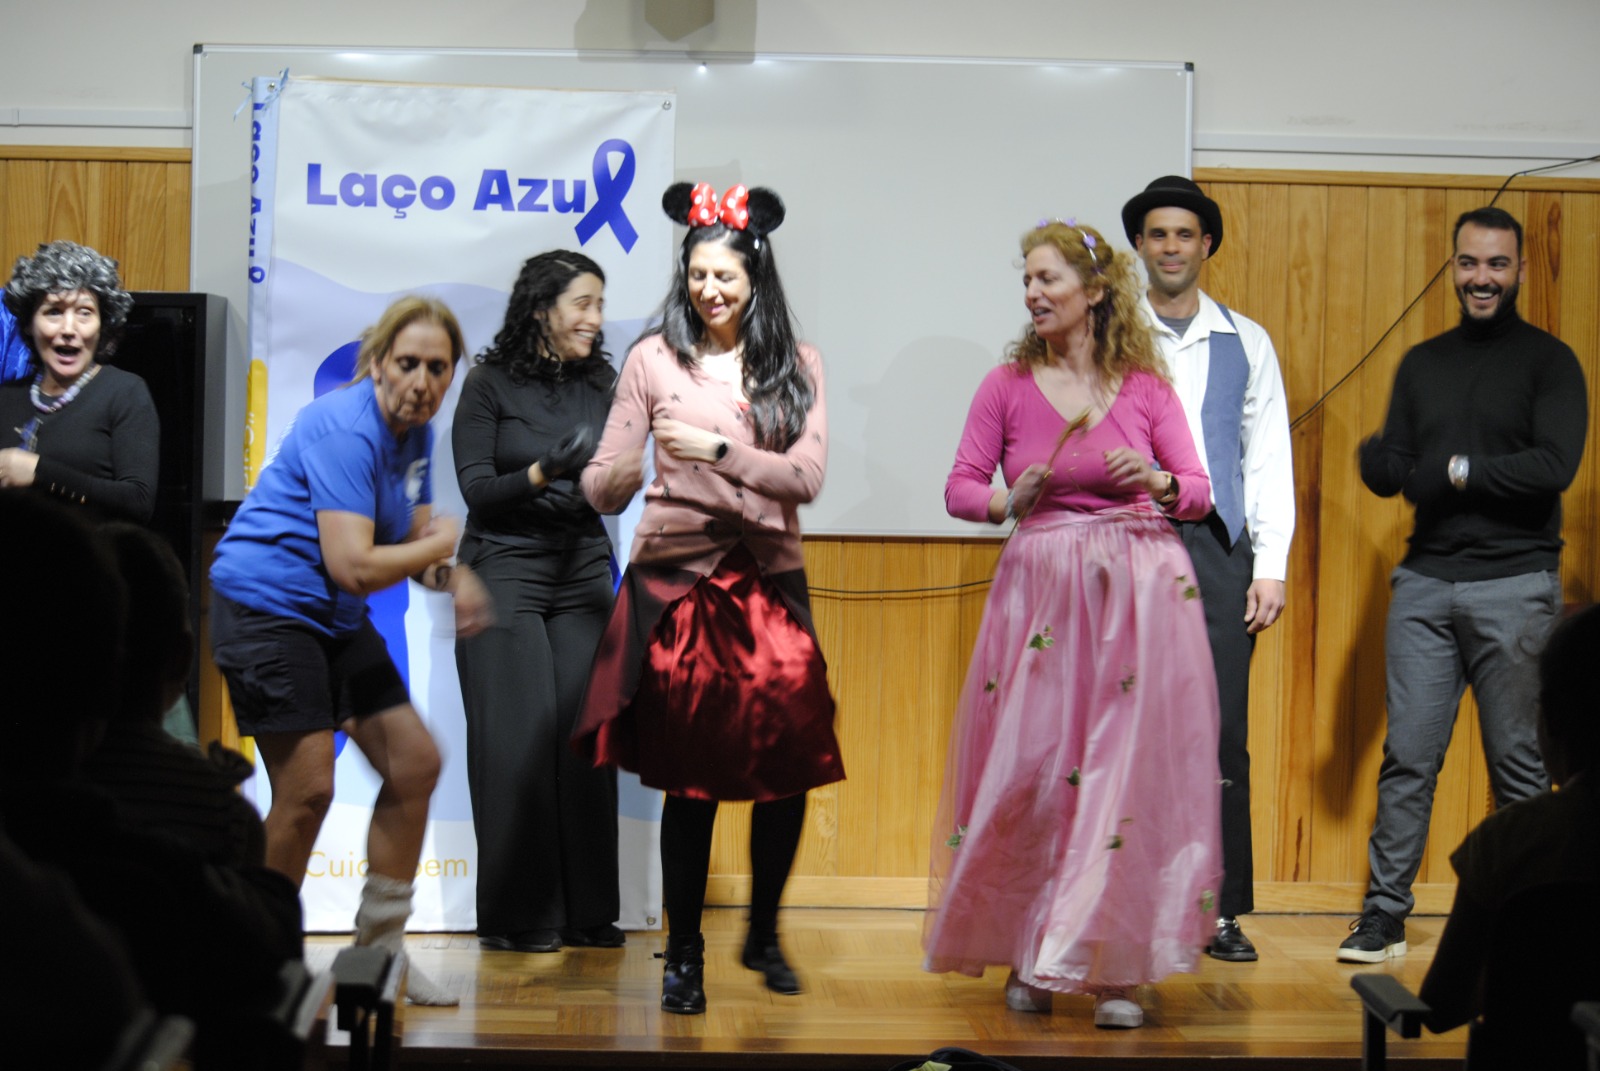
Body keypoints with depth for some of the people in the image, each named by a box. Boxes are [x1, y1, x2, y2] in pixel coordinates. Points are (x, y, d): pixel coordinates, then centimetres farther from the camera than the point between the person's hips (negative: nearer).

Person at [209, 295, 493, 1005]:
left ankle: (378, 953, 19)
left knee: (414, 764, 7)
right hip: (264, 606, -10)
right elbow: (354, 566, -28)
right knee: (307, 790, -13)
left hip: (336, 622, 10)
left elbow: (417, 540, 16)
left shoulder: (415, 433, 8)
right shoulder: (345, 428, -22)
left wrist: (454, 581, -7)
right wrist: (447, 545, -12)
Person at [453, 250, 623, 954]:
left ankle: (587, 910, 5)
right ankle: (518, 915, 1)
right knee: (517, 736, -6)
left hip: (583, 572, 4)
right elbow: (475, 488, -6)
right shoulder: (490, 384, -3)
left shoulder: (602, 386, 9)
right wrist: (542, 473, -22)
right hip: (505, 571, -4)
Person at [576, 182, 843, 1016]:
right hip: (677, 579, -1)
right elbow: (600, 486, -3)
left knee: (789, 763, -5)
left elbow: (805, 478, -7)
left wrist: (714, 449, -18)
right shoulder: (656, 359, 1)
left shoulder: (796, 366, 6)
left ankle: (764, 932, 17)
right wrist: (625, 476, -26)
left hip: (768, 579, 1)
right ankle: (683, 954, 13)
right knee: (689, 775, 0)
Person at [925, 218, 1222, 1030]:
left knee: (1128, 772, -2)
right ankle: (1028, 960, 16)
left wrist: (1156, 482, -14)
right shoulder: (1008, 385, 4)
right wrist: (1008, 502, -14)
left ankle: (1113, 969, 5)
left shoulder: (1145, 387, 4)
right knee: (1031, 772, 1)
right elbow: (960, 488, 5)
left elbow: (1198, 492, 7)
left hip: (1140, 592, 0)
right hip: (1042, 589, 0)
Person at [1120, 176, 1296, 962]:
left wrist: (1271, 565, 2)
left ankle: (1222, 911, 5)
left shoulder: (1246, 344, 12)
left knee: (1222, 733, -1)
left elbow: (1269, 456, 10)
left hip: (1218, 549, 1)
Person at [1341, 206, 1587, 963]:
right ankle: (1383, 916, 5)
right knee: (1407, 756, 1)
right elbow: (1390, 471, 12)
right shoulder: (1421, 364, 15)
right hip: (1425, 583, 4)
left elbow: (1555, 466, -12)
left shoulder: (1548, 362, 1)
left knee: (1518, 762, 1)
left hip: (1515, 585, -4)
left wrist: (1455, 472, -11)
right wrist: (1380, 464, -11)